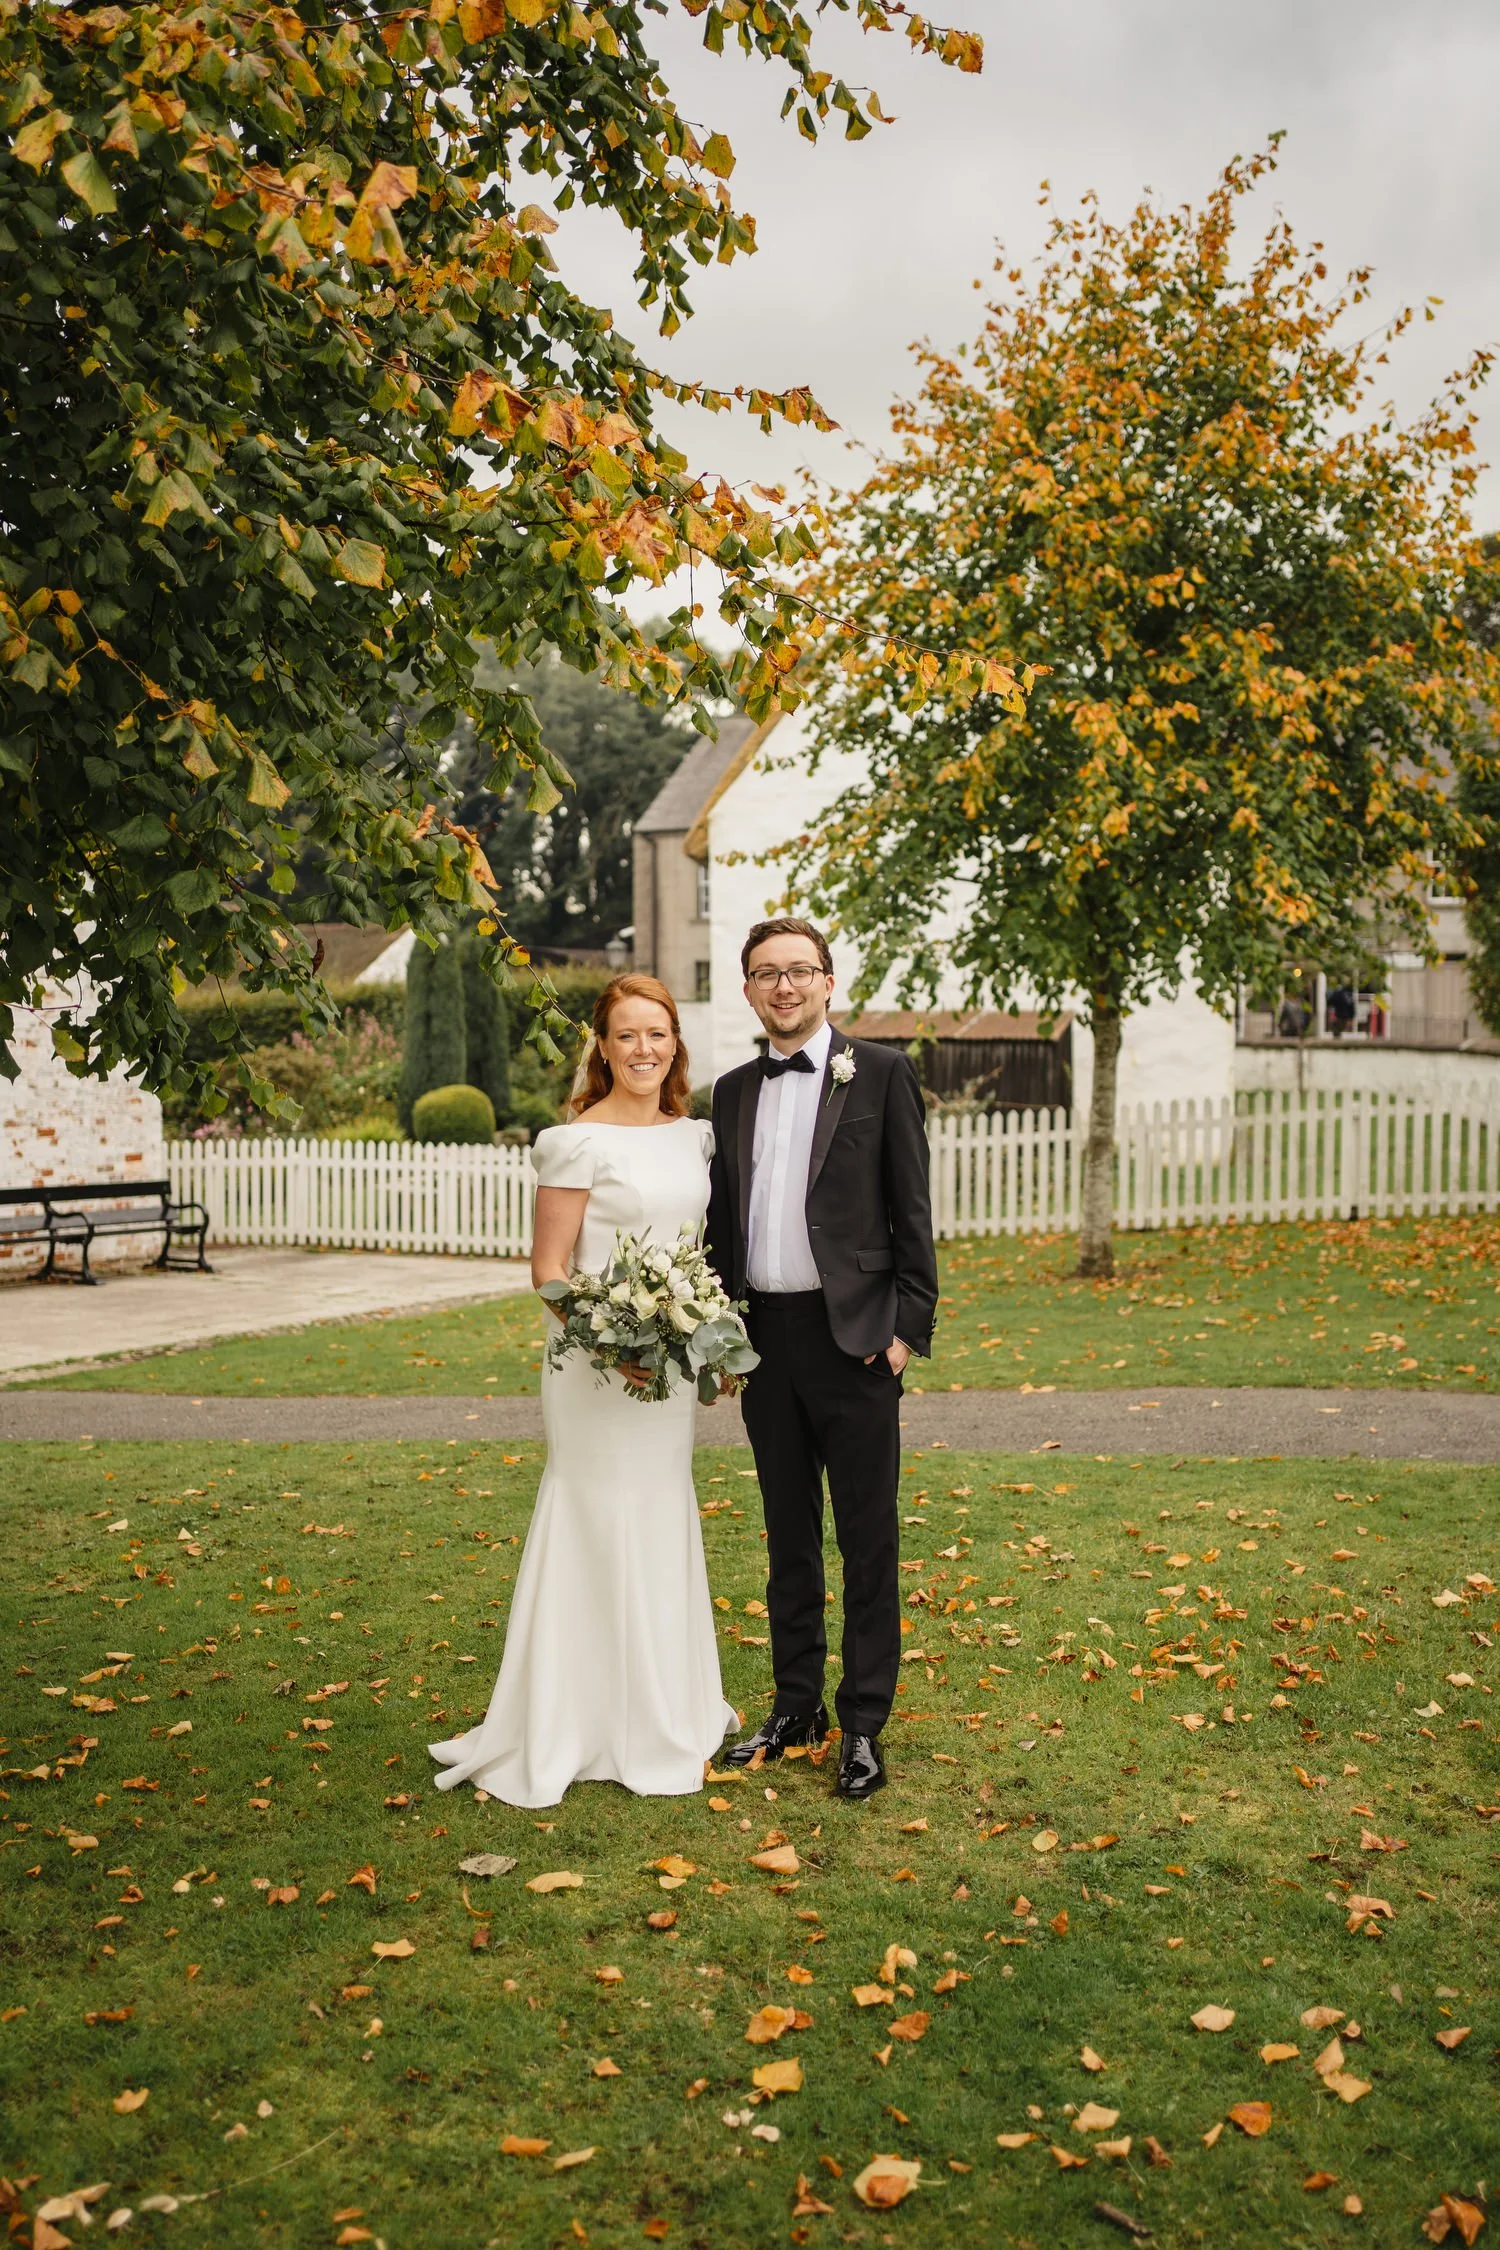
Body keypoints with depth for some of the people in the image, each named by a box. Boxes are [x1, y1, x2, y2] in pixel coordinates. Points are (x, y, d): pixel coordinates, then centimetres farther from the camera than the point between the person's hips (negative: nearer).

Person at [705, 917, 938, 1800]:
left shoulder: (882, 1072, -2)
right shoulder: (734, 1091, 12)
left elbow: (912, 1210, -5)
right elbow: (724, 1220, 15)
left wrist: (909, 1326, -10)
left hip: (854, 1336, -5)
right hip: (765, 1337, 5)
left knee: (868, 1541, 2)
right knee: (788, 1536, 14)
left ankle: (864, 1726, 12)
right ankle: (797, 1704, 26)